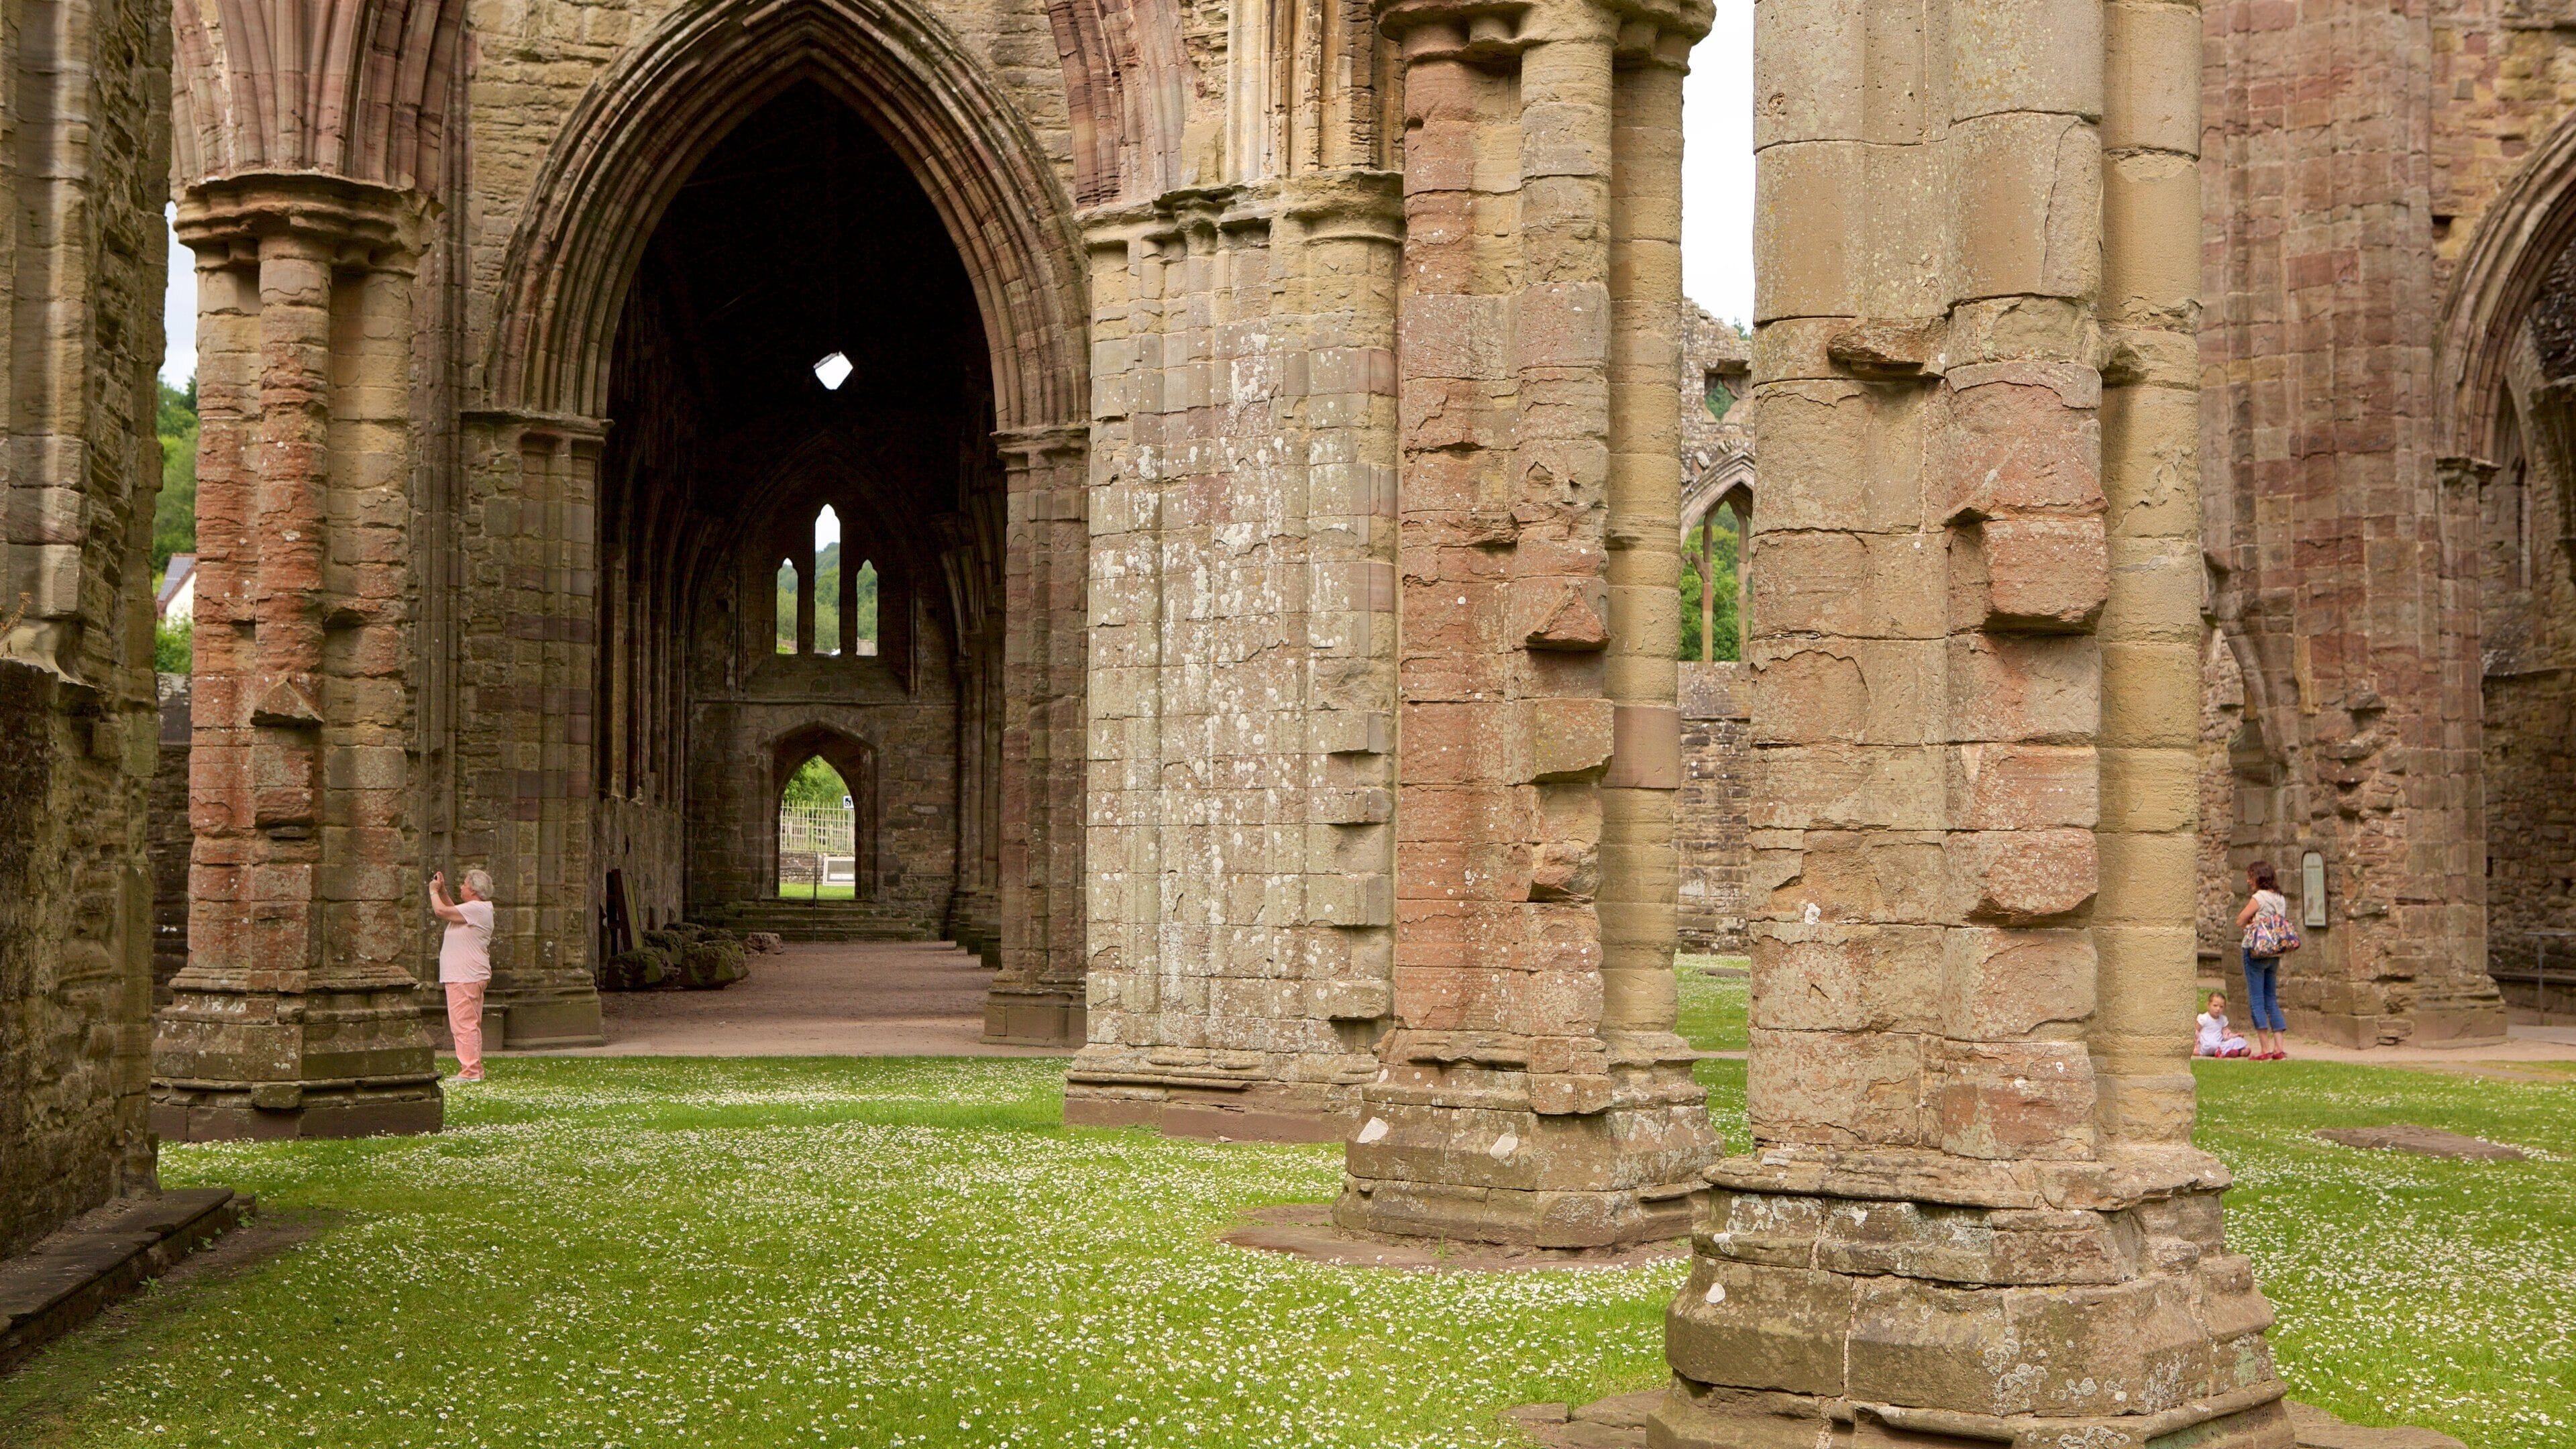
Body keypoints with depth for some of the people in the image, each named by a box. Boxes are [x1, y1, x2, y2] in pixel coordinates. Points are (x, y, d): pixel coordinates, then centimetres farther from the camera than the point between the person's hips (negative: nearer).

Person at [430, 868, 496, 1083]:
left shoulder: (476, 909, -17)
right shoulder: (476, 909, 16)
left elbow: (442, 911, -19)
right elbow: (452, 911, 31)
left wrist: (434, 891, -2)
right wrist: (443, 891, 22)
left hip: (465, 977, -11)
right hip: (470, 975, 11)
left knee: (464, 1025, -11)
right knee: (471, 1025, 15)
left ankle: (469, 1071, -13)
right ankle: (475, 1070, 20)